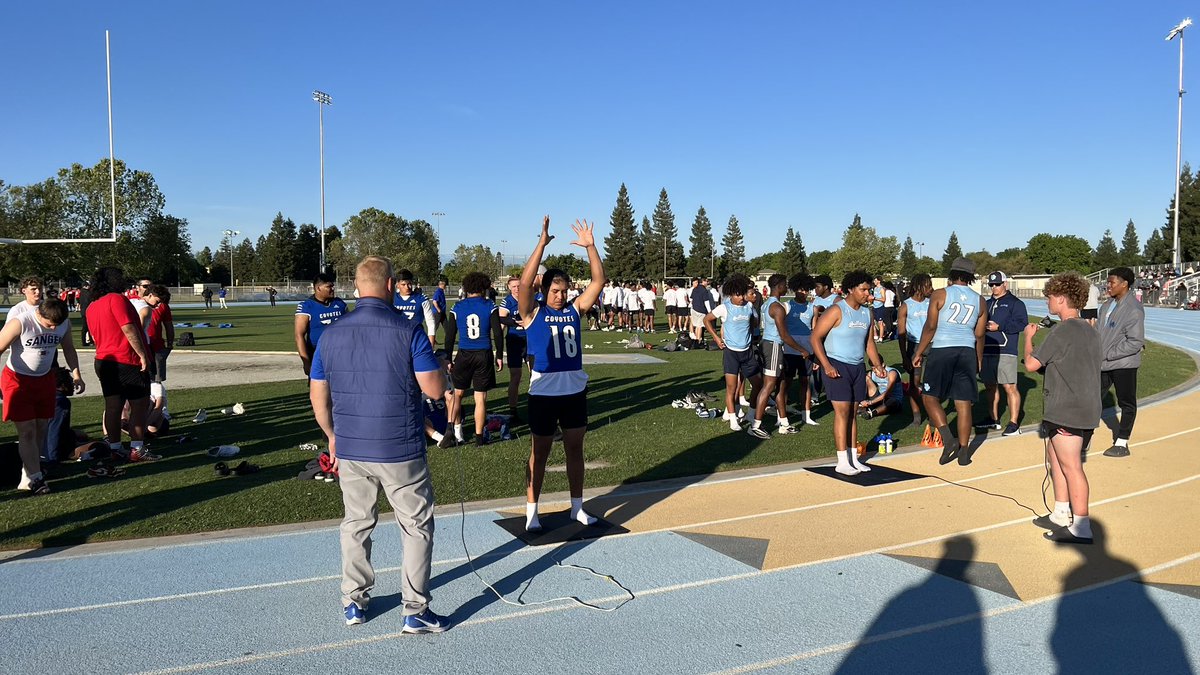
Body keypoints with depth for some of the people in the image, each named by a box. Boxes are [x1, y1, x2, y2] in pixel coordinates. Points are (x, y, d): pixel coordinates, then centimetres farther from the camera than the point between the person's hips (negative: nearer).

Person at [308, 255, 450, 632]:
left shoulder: (331, 334, 1)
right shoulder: (408, 331, -13)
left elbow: (318, 396, 6)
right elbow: (435, 390, -13)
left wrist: (333, 437, 19)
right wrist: (432, 359, 7)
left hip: (349, 449, 4)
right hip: (400, 451, -4)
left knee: (356, 524, 19)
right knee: (417, 527, 9)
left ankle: (354, 603, 29)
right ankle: (416, 611, 12)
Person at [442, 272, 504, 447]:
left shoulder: (457, 308, 3)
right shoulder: (490, 307, -1)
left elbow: (449, 337, 4)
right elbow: (498, 334, -4)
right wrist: (499, 356, 5)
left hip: (464, 355, 1)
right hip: (484, 355, -1)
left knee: (457, 394, 15)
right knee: (481, 398, 5)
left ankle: (451, 430, 1)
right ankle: (479, 436, 10)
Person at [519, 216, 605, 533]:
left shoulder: (575, 309, 5)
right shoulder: (533, 312, -6)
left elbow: (599, 281, -2)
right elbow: (525, 283, -23)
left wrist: (590, 246, -12)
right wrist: (542, 243, -28)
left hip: (575, 391, 4)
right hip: (544, 393, -4)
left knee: (575, 449, 13)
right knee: (540, 452, 7)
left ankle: (577, 506, 27)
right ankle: (532, 511, 18)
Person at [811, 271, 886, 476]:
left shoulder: (867, 313, 9)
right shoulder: (837, 311, -13)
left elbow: (869, 342, 18)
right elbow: (816, 337, -15)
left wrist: (877, 364, 4)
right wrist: (826, 365, -21)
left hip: (858, 367, 7)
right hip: (837, 366, -7)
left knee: (853, 412, 10)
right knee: (842, 411, -10)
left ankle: (854, 458, 17)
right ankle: (842, 462, -6)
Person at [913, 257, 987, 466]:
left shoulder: (940, 295, -2)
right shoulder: (979, 301, 9)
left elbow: (930, 326, -5)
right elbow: (979, 335, 10)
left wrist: (919, 353, 3)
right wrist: (979, 362, 20)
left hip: (941, 351, -4)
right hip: (967, 352, 4)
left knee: (930, 396, 6)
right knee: (963, 403, 6)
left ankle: (948, 439, -10)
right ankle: (963, 451, 11)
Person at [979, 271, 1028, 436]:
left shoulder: (1015, 303, -1)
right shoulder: (987, 304, 19)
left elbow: (1022, 323, -12)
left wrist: (999, 326, -16)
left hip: (1005, 352, -7)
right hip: (986, 351, 7)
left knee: (1009, 387, -9)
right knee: (990, 386, 14)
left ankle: (1013, 423, -5)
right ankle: (993, 419, 25)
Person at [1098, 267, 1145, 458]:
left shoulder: (1134, 309, -18)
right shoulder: (1108, 304, 6)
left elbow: (1135, 342, -21)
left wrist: (1107, 354, -20)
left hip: (1123, 364, -7)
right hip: (1103, 363, 7)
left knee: (1127, 404, 9)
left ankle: (1122, 444, 18)